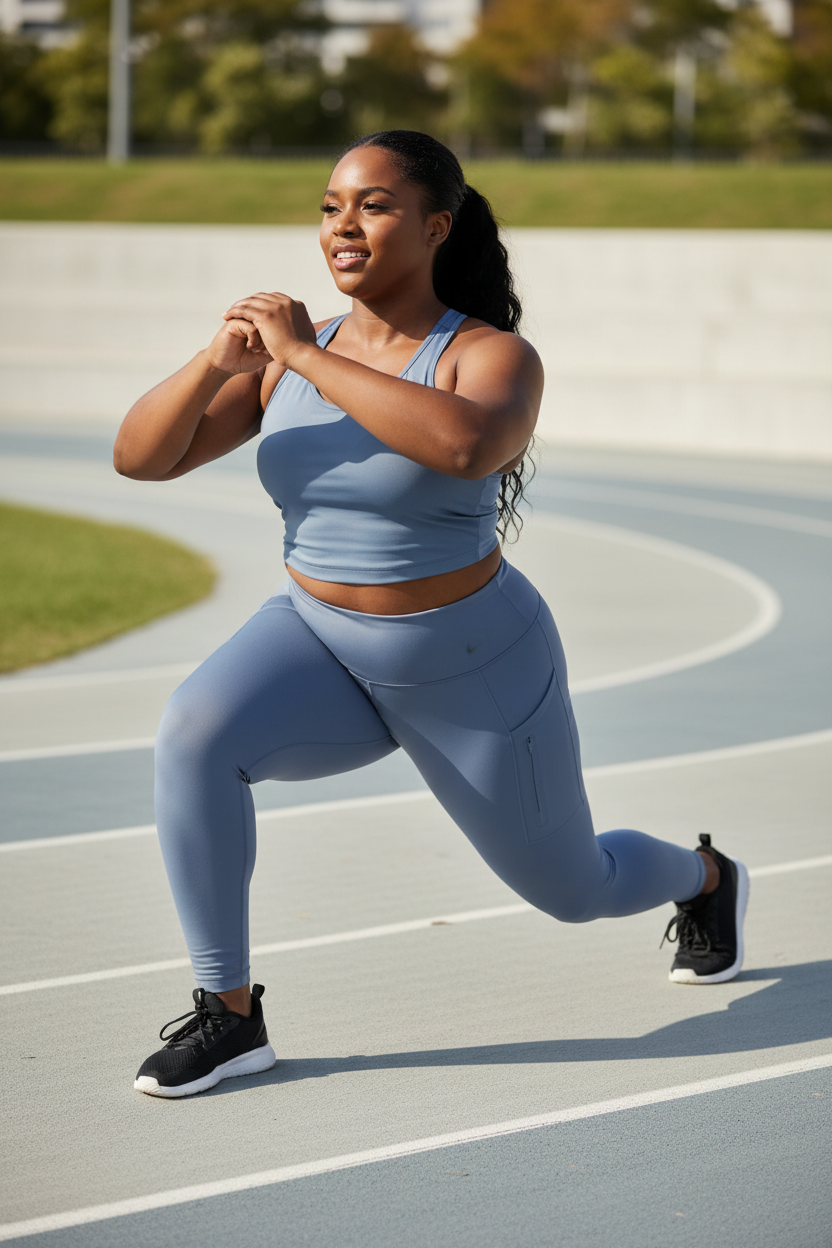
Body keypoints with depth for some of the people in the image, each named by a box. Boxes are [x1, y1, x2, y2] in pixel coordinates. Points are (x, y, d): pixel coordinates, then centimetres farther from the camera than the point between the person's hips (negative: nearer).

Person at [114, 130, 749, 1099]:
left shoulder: (494, 358, -20)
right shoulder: (294, 354, -6)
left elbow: (466, 447, -45)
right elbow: (140, 456, -9)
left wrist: (306, 358, -40)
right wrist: (215, 362, -29)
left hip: (471, 674, -3)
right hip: (324, 651, 3)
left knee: (572, 889, 16)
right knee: (193, 731, -29)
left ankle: (701, 877, 53)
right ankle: (228, 1012, -18)